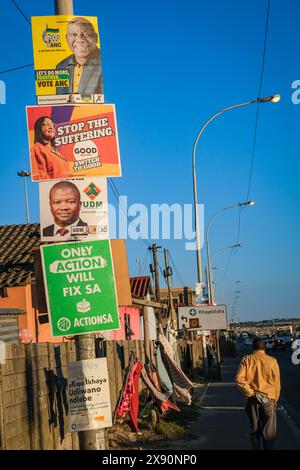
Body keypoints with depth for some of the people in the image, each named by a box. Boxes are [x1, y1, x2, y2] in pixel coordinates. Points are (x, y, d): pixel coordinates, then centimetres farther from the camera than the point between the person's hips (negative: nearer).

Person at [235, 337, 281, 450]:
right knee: (269, 432, 4)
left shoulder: (247, 359, -4)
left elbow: (239, 379, -14)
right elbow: (277, 383, 0)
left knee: (255, 429, 15)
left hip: (253, 399, 2)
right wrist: (275, 400, 13)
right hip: (269, 399, -2)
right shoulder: (272, 361, -6)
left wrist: (251, 393, -8)